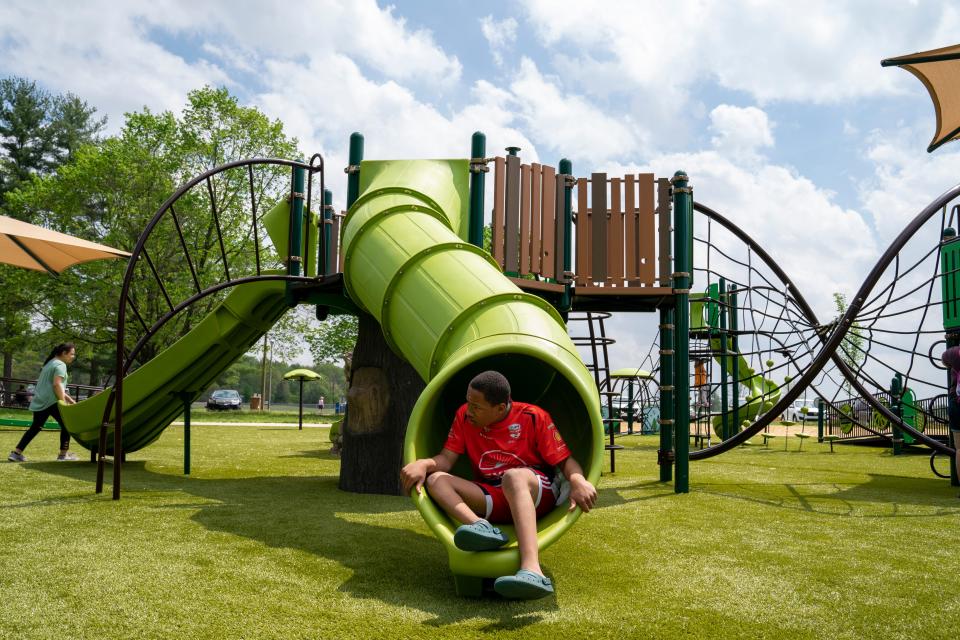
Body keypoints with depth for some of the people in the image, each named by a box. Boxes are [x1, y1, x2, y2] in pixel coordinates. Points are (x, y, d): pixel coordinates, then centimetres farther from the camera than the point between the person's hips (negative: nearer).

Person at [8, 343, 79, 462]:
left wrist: (68, 398, 27)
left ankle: (16, 452, 11)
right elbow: (57, 384, -20)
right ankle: (64, 454, 7)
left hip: (39, 401, 9)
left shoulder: (50, 363, 23)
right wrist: (64, 403, -19)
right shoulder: (60, 365, -8)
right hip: (51, 401, -9)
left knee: (35, 427, 14)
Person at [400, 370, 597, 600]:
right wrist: (423, 464, -23)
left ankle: (531, 570, -58)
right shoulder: (464, 416, 3)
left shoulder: (534, 417, -7)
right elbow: (446, 459, -2)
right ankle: (480, 526, -45)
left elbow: (564, 460, -9)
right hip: (489, 500, 5)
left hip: (536, 495, -4)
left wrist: (577, 480, -30)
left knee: (514, 476, -39)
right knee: (435, 479, -16)